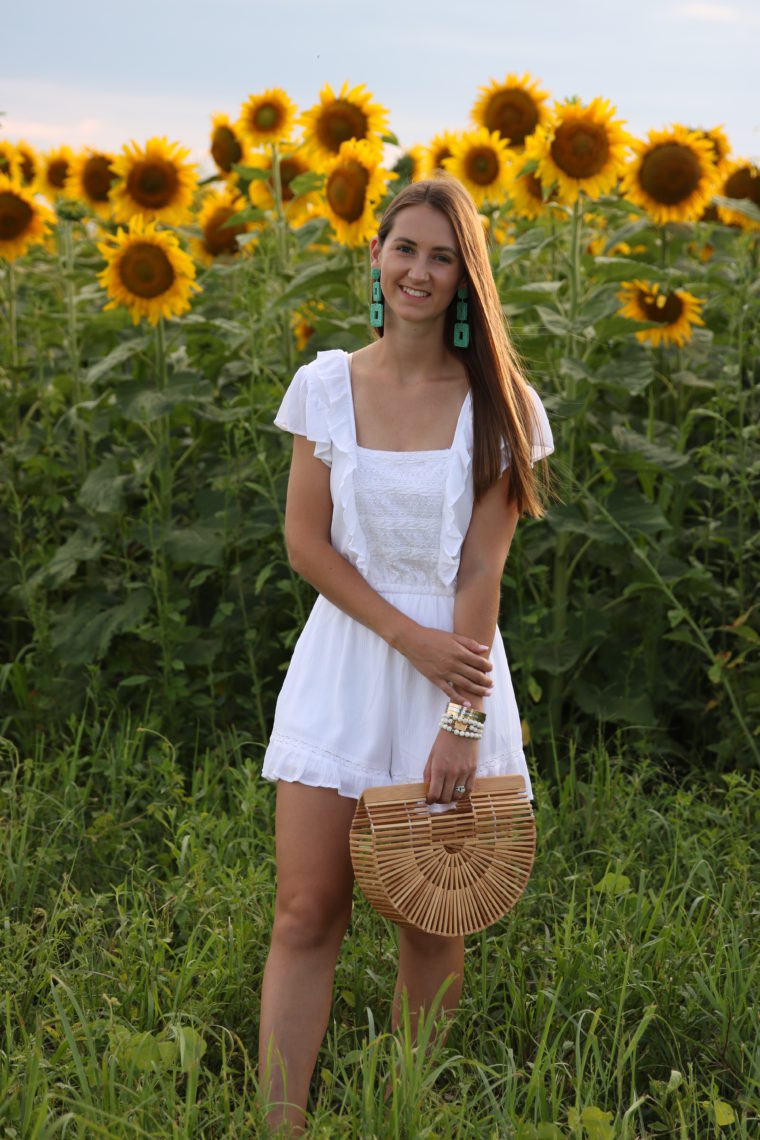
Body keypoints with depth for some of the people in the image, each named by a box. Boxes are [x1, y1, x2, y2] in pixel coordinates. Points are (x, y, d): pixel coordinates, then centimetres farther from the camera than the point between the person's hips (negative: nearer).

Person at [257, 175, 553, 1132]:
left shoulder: (497, 404, -3)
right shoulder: (326, 385, 1)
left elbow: (483, 568, -7)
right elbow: (305, 541, -1)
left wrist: (462, 722, -13)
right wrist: (410, 637, -13)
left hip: (455, 665, 0)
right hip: (344, 665, 1)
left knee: (431, 921, 7)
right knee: (306, 915, -4)